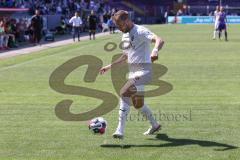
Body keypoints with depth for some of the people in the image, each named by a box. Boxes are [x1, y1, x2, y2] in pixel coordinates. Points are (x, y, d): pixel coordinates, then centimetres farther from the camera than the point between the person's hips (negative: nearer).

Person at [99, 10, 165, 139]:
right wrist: (109, 66, 24)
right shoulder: (125, 36, 15)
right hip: (132, 71, 9)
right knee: (137, 103, 16)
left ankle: (120, 131, -23)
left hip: (143, 70, -9)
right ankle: (155, 125, 37)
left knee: (124, 93, -24)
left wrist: (155, 50, -49)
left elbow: (159, 40, -28)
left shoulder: (140, 31, -13)